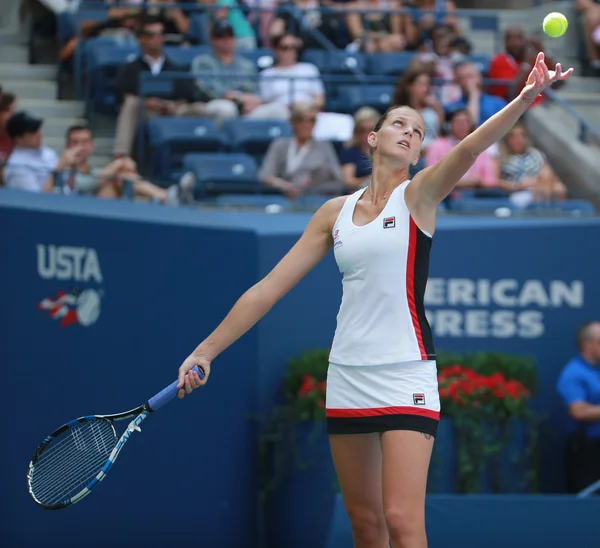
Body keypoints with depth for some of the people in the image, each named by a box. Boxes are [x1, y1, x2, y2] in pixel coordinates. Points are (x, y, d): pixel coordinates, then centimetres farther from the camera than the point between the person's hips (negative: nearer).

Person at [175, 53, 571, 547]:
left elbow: (469, 149, -19)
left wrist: (525, 99, -37)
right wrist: (206, 351, 10)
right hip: (347, 375, 5)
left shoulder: (418, 195, 0)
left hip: (405, 375, -5)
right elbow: (269, 288, 13)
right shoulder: (336, 212, 11)